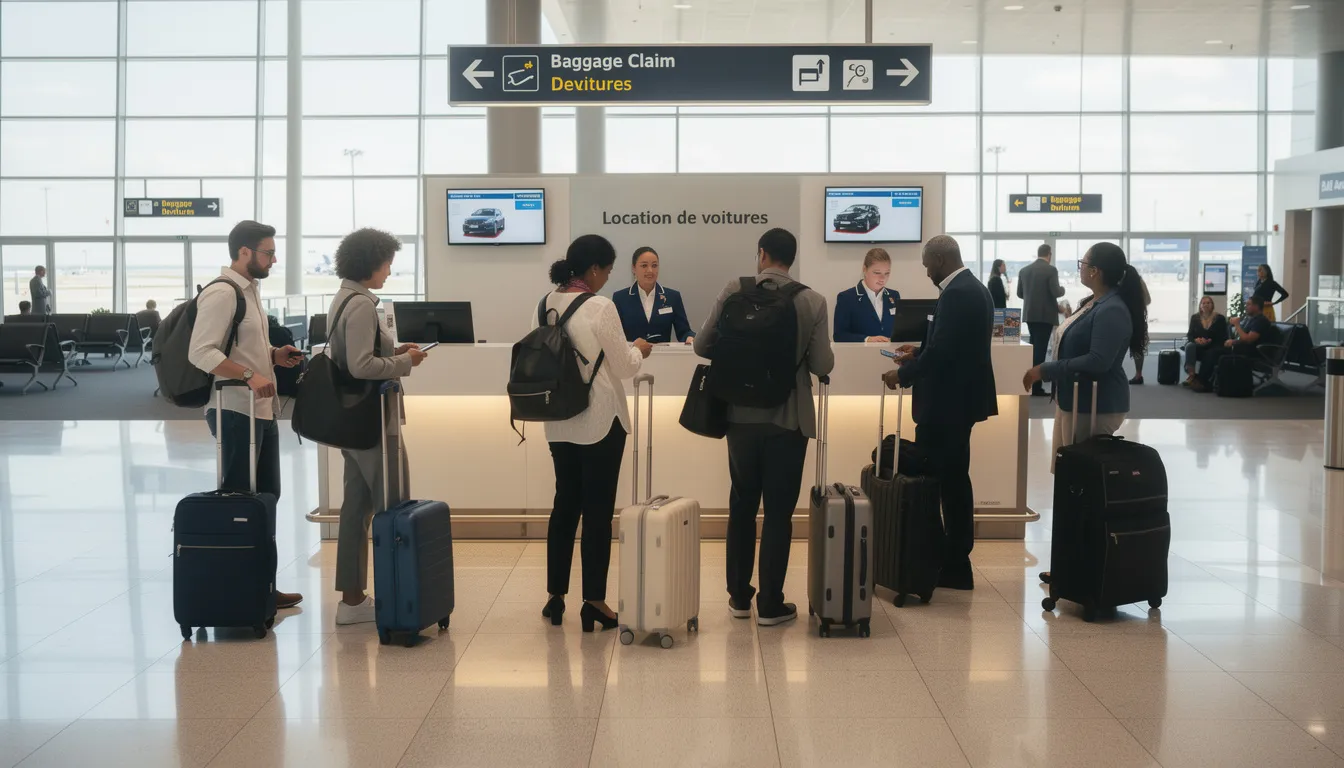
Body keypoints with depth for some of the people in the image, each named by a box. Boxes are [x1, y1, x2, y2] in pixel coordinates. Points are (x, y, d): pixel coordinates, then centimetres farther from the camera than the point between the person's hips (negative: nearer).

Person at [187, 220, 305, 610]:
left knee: (266, 495, 13)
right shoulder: (221, 293, -14)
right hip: (235, 412, -10)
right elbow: (201, 352, -22)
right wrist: (249, 375, -29)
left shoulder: (249, 289, 17)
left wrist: (274, 355, 9)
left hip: (261, 410, 10)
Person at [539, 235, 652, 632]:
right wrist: (638, 350, 11)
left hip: (559, 421, 6)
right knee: (597, 510, 1)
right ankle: (593, 601, 6)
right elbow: (623, 367, -11)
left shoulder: (544, 306, 3)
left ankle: (556, 596, 19)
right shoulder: (601, 308, -17)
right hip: (600, 421, -6)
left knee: (565, 505, 15)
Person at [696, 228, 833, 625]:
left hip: (742, 416, 2)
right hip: (788, 419, -2)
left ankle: (739, 597, 22)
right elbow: (822, 365, -8)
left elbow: (702, 345, -3)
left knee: (742, 507, 15)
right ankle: (770, 605, 9)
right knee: (778, 512, 5)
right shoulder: (813, 301, -6)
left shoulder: (733, 291, -4)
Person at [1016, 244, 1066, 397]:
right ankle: (1035, 386, -3)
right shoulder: (1051, 270, -12)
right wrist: (1063, 289, 5)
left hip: (1030, 314, 6)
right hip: (1045, 315, -6)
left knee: (1034, 347, 17)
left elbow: (1020, 293, 10)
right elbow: (1056, 292, -17)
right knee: (1040, 348, -3)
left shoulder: (1024, 270, 5)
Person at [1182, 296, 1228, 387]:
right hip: (1198, 346, 1)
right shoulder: (1195, 318, 10)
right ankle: (1191, 374, -43)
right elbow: (1190, 335, 6)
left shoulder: (1220, 318, 3)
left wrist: (1209, 341, -18)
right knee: (1190, 346, -32)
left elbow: (1223, 337, -2)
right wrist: (1196, 340, -17)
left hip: (1213, 348, -1)